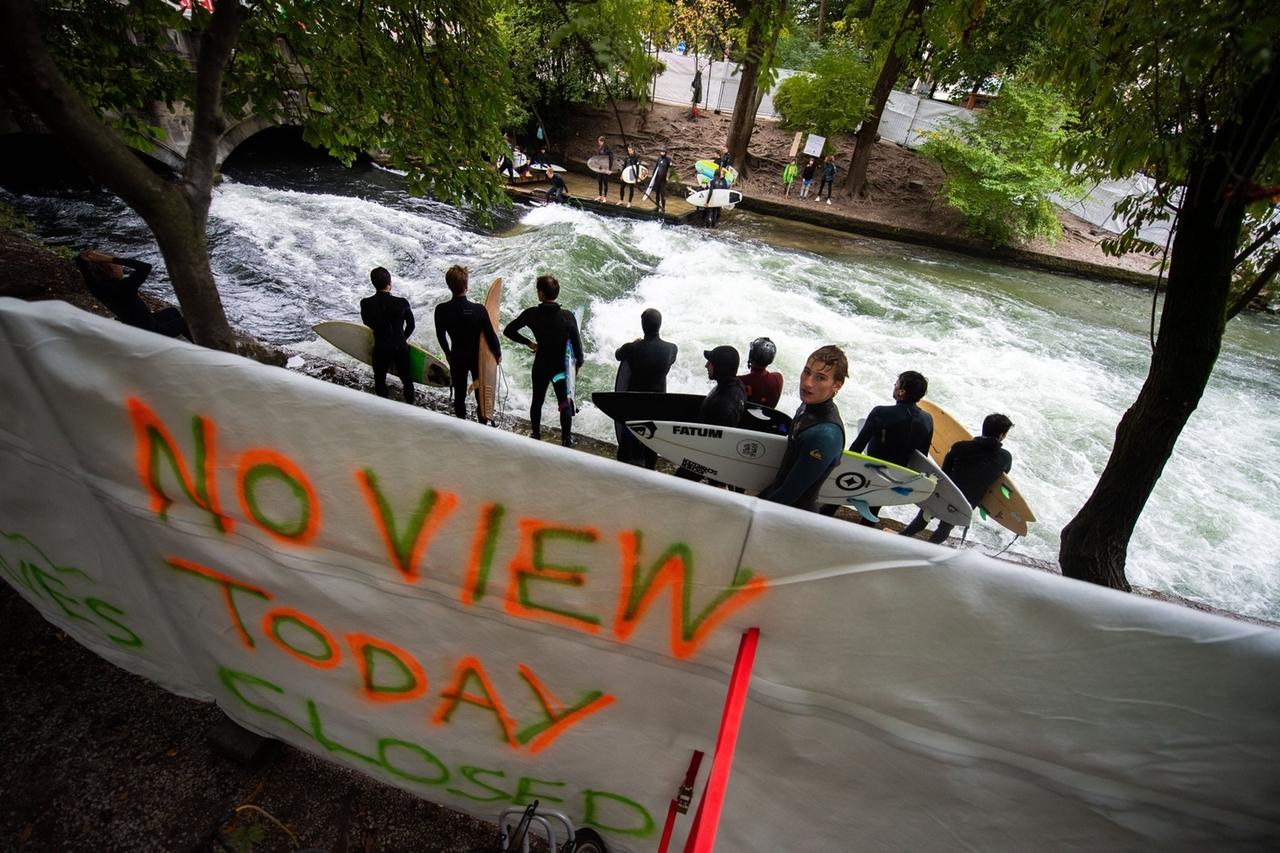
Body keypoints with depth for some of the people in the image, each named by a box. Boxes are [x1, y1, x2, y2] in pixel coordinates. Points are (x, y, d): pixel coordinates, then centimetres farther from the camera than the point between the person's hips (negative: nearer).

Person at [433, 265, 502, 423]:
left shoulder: (441, 310, -16)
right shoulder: (479, 310, -26)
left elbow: (440, 336, -2)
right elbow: (491, 335, -16)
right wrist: (498, 354, 1)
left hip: (457, 357, 2)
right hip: (478, 357, -2)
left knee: (459, 395, 17)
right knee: (481, 394, 16)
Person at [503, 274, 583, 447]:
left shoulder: (531, 314, -11)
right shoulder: (567, 316, -15)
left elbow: (508, 331, -4)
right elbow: (576, 342, -11)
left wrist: (529, 343, 4)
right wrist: (578, 363, 3)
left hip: (540, 365, 1)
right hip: (562, 366, -1)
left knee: (537, 400, 19)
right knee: (564, 403, 11)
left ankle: (536, 435, 30)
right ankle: (567, 439, 13)